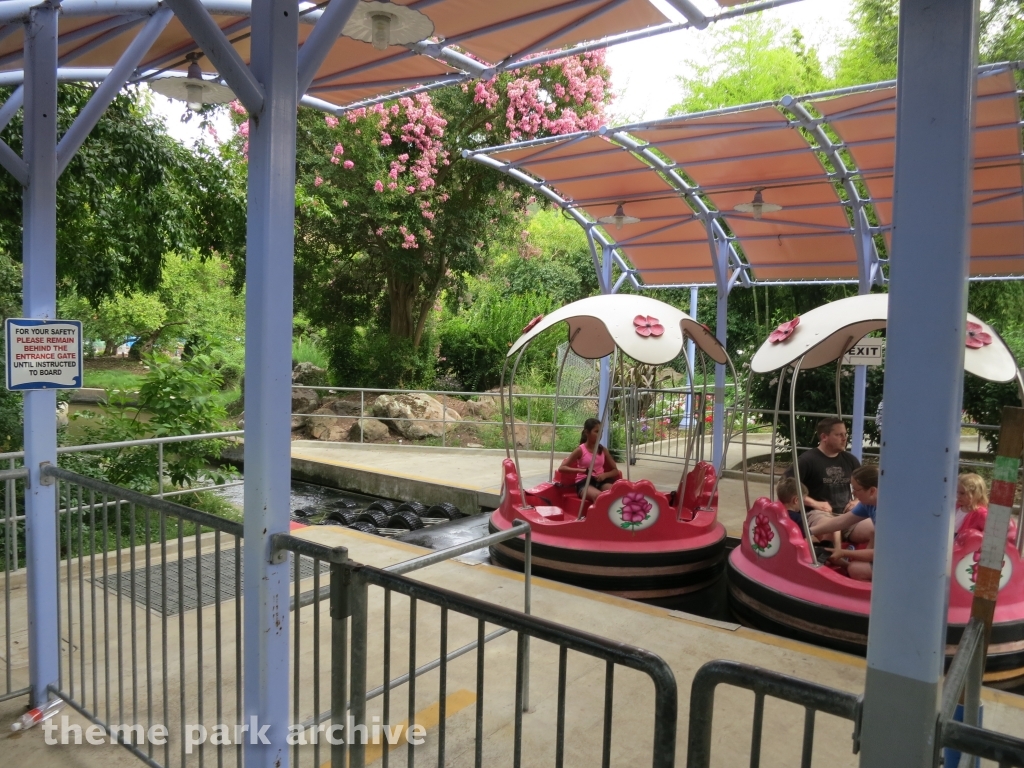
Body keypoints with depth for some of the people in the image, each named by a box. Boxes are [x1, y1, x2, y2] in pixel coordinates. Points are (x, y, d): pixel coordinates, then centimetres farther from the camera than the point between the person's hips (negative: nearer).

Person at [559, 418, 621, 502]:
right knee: (598, 496, -39)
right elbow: (562, 468, -10)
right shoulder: (580, 450, -3)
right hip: (584, 482, -4)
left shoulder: (603, 450, 9)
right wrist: (583, 470, -24)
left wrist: (605, 475, -10)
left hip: (600, 481, 4)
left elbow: (615, 471, 14)